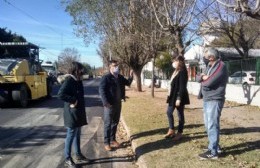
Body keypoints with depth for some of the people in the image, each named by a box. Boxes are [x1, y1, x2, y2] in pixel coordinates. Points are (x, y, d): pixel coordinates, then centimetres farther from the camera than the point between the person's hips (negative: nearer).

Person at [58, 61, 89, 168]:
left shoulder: (77, 80, 9)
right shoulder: (69, 81, -17)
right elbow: (60, 94, -28)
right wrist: (73, 100, -23)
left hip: (79, 112, 9)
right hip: (72, 113, -9)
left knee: (77, 134, 17)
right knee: (71, 135, 0)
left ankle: (78, 155, 30)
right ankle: (67, 159, 13)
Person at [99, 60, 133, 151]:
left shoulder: (120, 77, 8)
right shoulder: (106, 77, -13)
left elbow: (128, 83, 22)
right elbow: (101, 90, -19)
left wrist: (131, 76, 1)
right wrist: (106, 102, -25)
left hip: (118, 103, 7)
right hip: (109, 104, -7)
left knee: (115, 123, 15)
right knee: (108, 124, 1)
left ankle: (112, 139, 29)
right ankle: (106, 142, 9)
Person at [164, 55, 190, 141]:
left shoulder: (182, 72, -17)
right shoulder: (176, 71, 13)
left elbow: (182, 87, -21)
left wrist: (179, 98, -24)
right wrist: (170, 95, 17)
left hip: (178, 96, -10)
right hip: (173, 96, 10)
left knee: (180, 114, 3)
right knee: (169, 112, 13)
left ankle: (179, 133, 14)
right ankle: (171, 130, 25)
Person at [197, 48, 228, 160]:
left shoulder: (221, 66, -15)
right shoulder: (209, 66, 15)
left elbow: (208, 83, -22)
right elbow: (200, 78, 11)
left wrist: (203, 81, -1)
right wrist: (203, 77, -10)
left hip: (214, 100, -10)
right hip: (206, 100, 10)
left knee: (212, 126, -7)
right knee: (208, 125, 16)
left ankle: (213, 152, -1)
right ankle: (215, 146, 30)